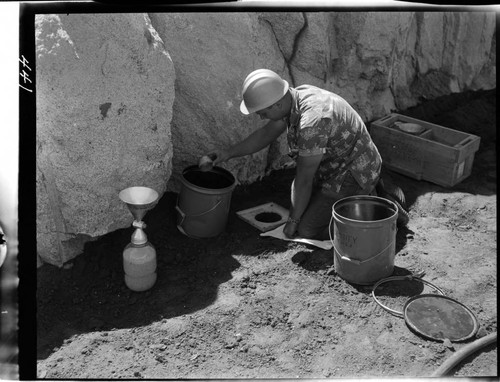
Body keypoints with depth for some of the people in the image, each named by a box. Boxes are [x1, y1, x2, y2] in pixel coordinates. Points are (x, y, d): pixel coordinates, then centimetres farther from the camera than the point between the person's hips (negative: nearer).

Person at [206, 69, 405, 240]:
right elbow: (266, 133, 9)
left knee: (306, 230, -9)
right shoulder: (295, 97, -7)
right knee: (298, 208, 17)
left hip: (352, 175, -9)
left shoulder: (312, 122, -35)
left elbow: (304, 180, -24)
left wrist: (293, 221, -11)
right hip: (334, 166, 9)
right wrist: (228, 153, 7)